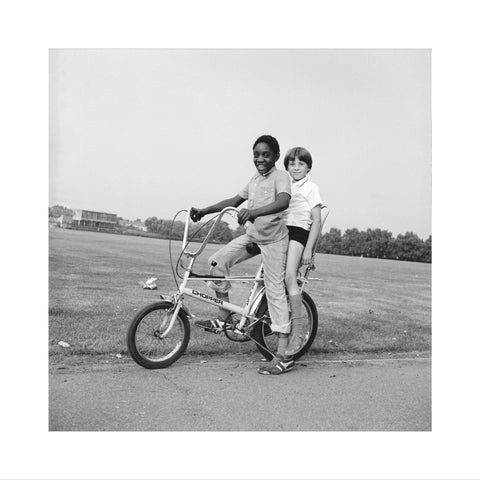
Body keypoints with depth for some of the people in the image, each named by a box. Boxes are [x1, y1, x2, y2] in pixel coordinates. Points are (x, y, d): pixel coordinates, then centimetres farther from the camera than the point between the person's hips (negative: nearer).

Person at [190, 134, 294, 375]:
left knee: (275, 290, -9)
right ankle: (223, 317, 9)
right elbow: (234, 200, 16)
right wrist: (204, 210, 7)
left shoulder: (280, 176, -13)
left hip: (274, 239, -7)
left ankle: (283, 355, -5)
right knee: (218, 261, -7)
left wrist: (255, 211, -50)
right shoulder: (255, 179, 11)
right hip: (252, 235, 7)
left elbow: (283, 201, -33)